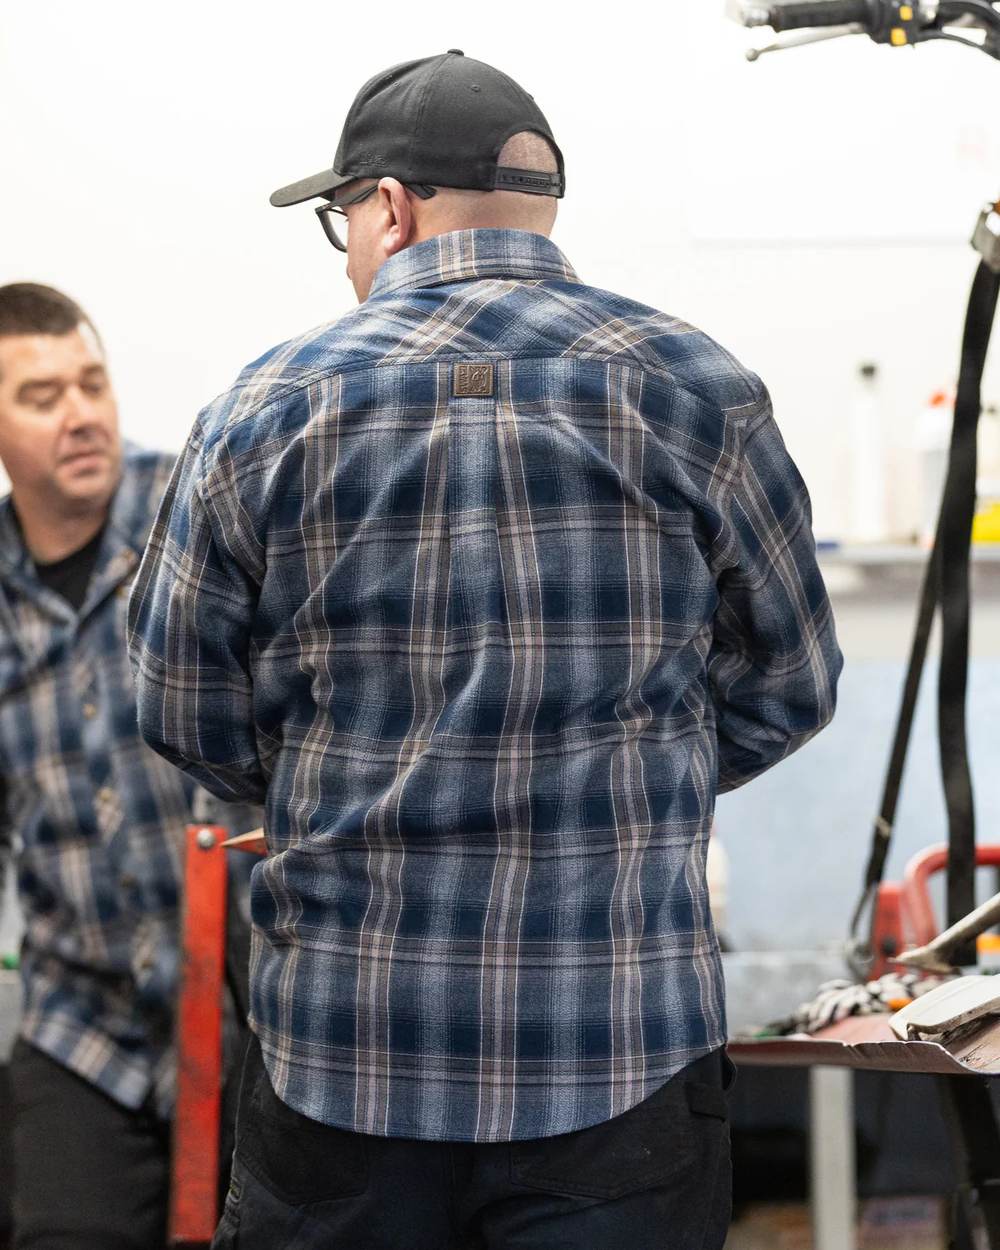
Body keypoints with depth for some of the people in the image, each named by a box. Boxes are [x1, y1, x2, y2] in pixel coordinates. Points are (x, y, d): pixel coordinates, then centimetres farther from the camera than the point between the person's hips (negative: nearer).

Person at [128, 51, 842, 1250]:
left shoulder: (261, 412, -2)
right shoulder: (697, 391, -1)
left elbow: (186, 717, 6)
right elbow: (786, 687, 8)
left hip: (336, 1057, 1)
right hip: (625, 1056, 0)